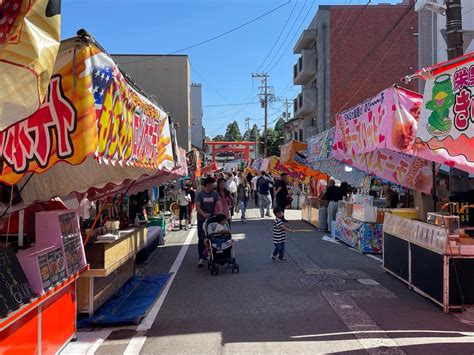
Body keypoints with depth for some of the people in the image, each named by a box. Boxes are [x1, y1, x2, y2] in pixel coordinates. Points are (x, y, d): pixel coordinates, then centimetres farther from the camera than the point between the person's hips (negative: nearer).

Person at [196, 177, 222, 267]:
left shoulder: (215, 194, 2)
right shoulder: (200, 194, -6)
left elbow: (219, 204, -7)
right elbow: (197, 207, -12)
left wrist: (220, 212, -27)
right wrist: (204, 214, -28)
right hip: (202, 219, -3)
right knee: (201, 239, -4)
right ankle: (201, 258, -2)